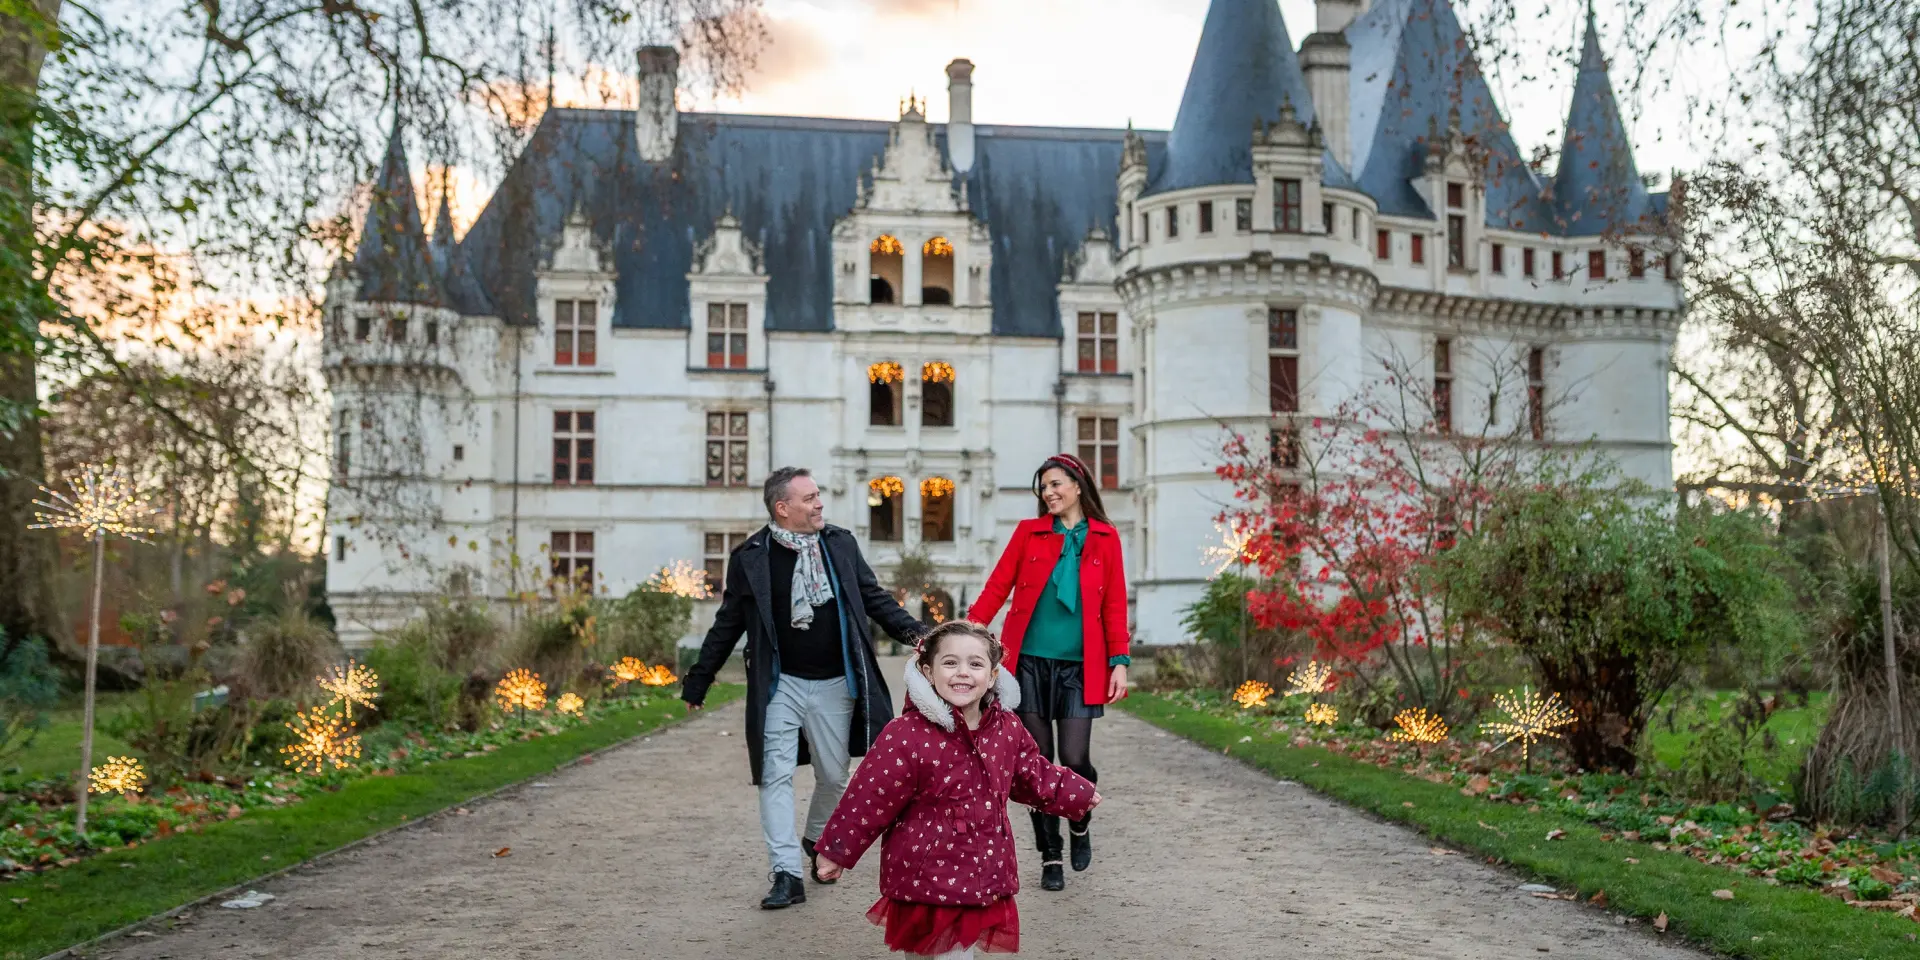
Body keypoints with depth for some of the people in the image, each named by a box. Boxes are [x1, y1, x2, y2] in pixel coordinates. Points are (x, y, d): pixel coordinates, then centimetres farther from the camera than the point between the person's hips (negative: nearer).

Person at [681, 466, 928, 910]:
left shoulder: (840, 544, 4)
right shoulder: (751, 556, -3)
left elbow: (874, 597, 10)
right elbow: (728, 625, 3)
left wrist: (912, 631, -6)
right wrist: (698, 683, 5)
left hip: (834, 685, 2)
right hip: (781, 685, -2)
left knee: (834, 778, 10)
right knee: (776, 777, -7)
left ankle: (816, 844, 36)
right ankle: (787, 874, -3)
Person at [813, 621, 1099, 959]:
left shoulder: (1008, 729, 1)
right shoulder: (907, 735, -19)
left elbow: (1034, 777, 19)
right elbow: (870, 799, -13)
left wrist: (1079, 793, 27)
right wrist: (837, 850, -7)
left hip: (983, 877, 5)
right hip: (924, 877, -5)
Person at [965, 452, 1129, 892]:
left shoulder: (1105, 538, 8)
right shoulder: (1029, 532, 7)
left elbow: (1115, 606, 6)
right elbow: (997, 588, 2)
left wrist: (1119, 662, -2)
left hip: (1080, 666, -1)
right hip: (1029, 662, 1)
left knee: (1074, 758, -7)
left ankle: (1080, 824, 26)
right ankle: (1050, 856, 16)